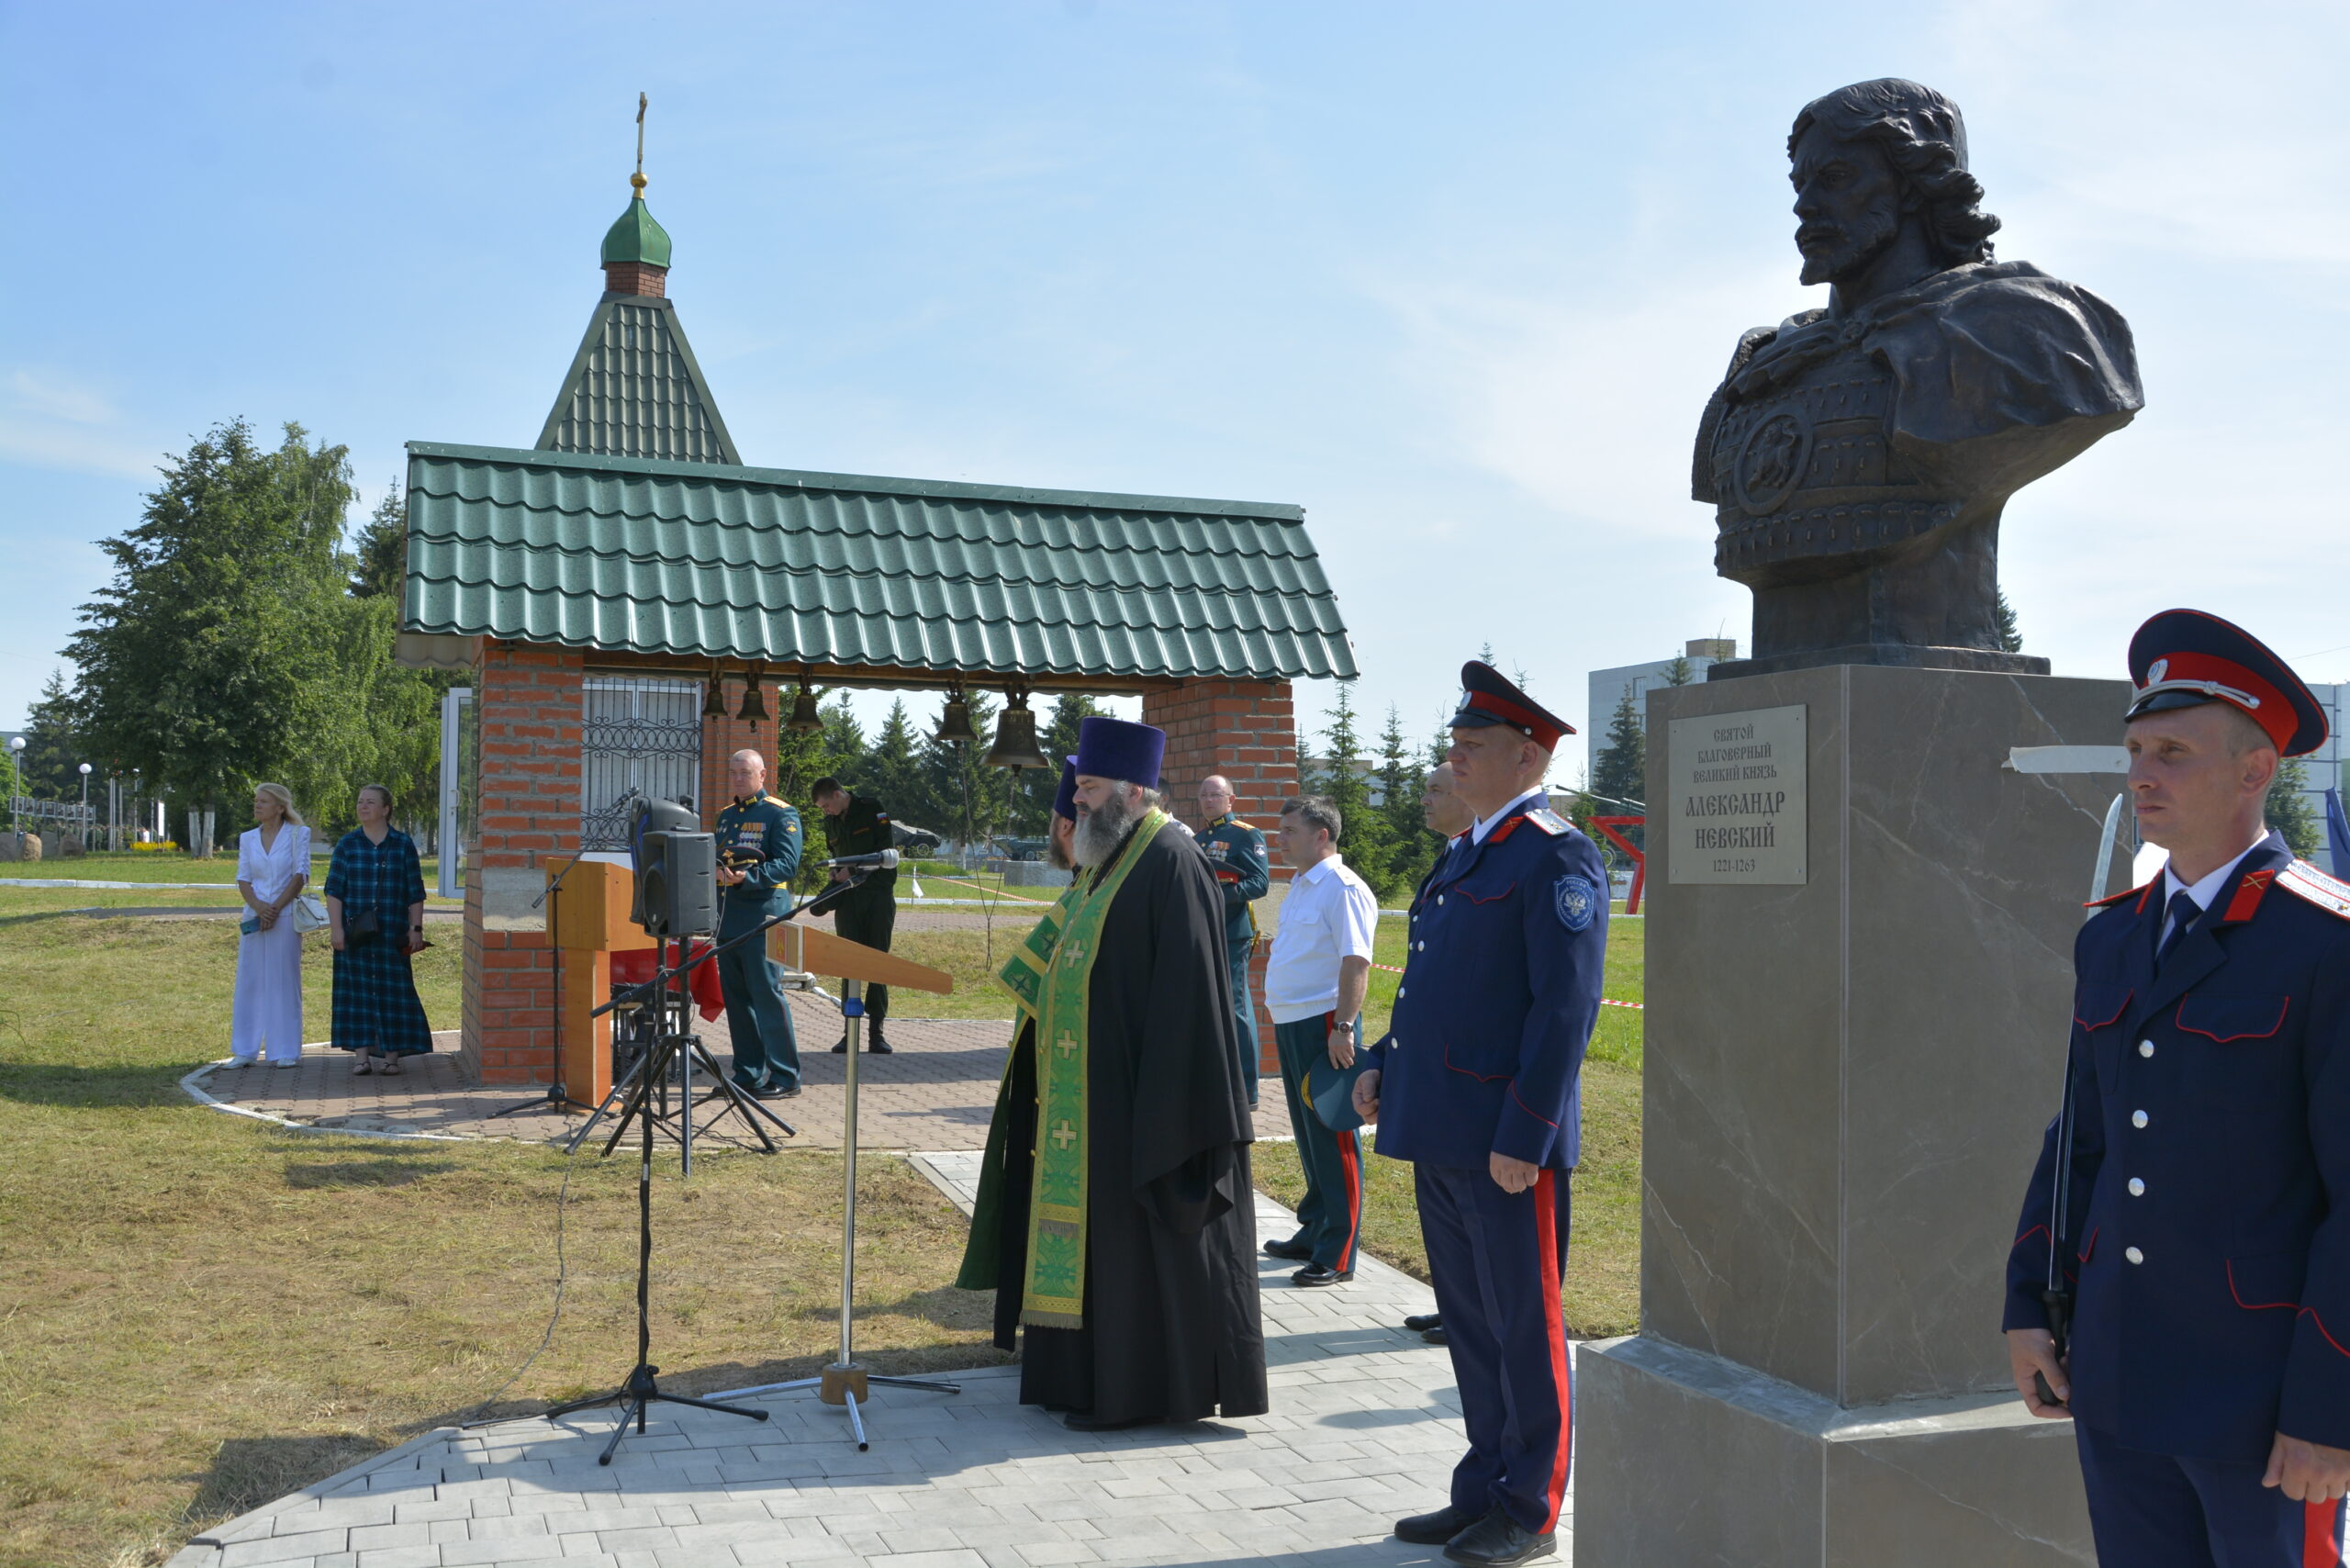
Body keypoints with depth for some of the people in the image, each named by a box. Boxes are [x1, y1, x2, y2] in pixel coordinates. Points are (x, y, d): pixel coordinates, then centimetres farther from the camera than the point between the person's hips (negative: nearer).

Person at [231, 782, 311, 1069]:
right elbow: (243, 879, 6)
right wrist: (259, 908, -12)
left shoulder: (298, 834, 1)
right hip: (254, 914, 4)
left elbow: (300, 876, -5)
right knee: (249, 980, 4)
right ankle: (245, 1050, 9)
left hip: (286, 915, -4)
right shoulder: (247, 838, 12)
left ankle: (286, 1051, 4)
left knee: (284, 980, -2)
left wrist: (276, 909, -13)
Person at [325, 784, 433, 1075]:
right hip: (355, 933, 1)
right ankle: (361, 1056, 6)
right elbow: (334, 889, 3)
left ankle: (392, 1056, 7)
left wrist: (416, 928, -1)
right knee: (358, 990, 1)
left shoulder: (403, 844, 4)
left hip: (392, 933, -1)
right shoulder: (348, 844, 5)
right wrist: (336, 928, -5)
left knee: (393, 990, 1)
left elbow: (415, 892, 4)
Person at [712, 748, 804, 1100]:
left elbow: (787, 865, -14)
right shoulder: (726, 815, 20)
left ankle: (785, 1079, -4)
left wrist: (746, 877, -26)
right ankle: (748, 1075, 17)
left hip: (763, 912, -8)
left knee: (766, 993, -9)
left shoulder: (780, 815, -4)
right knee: (736, 995, 9)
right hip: (727, 915, 8)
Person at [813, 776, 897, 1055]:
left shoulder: (873, 810, -6)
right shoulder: (830, 822, 11)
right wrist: (837, 874, 2)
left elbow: (888, 849, -13)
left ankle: (876, 1031, 2)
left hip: (879, 896, -4)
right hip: (848, 898, 4)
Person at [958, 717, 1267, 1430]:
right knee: (1093, 1225, 15)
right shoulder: (1106, 858, 14)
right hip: (1085, 1089, 10)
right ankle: (1091, 1369, 25)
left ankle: (1136, 1387, 9)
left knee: (1135, 1230, -1)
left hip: (1132, 1090, -10)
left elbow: (1184, 988, -20)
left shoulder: (1170, 862, -16)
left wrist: (1162, 1101, -22)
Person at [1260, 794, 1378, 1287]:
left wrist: (1343, 1026, -26)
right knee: (1308, 1135, 17)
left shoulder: (1342, 888, -15)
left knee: (1333, 1139, -3)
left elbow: (1356, 962, -21)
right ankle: (1313, 1235, 29)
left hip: (1323, 1024, -10)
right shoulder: (1300, 886, 15)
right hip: (1291, 1024, 10)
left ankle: (1337, 1256, 2)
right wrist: (1277, 1009, 20)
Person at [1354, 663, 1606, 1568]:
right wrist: (1383, 1065, 11)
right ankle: (1484, 1491, 30)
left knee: (1524, 1330, 4)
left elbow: (1566, 1007, -18)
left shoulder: (1556, 858, -13)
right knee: (1469, 1323, 17)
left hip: (1506, 1145, -9)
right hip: (1441, 1135, 9)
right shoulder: (1467, 853, 16)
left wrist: (1523, 1138, -21)